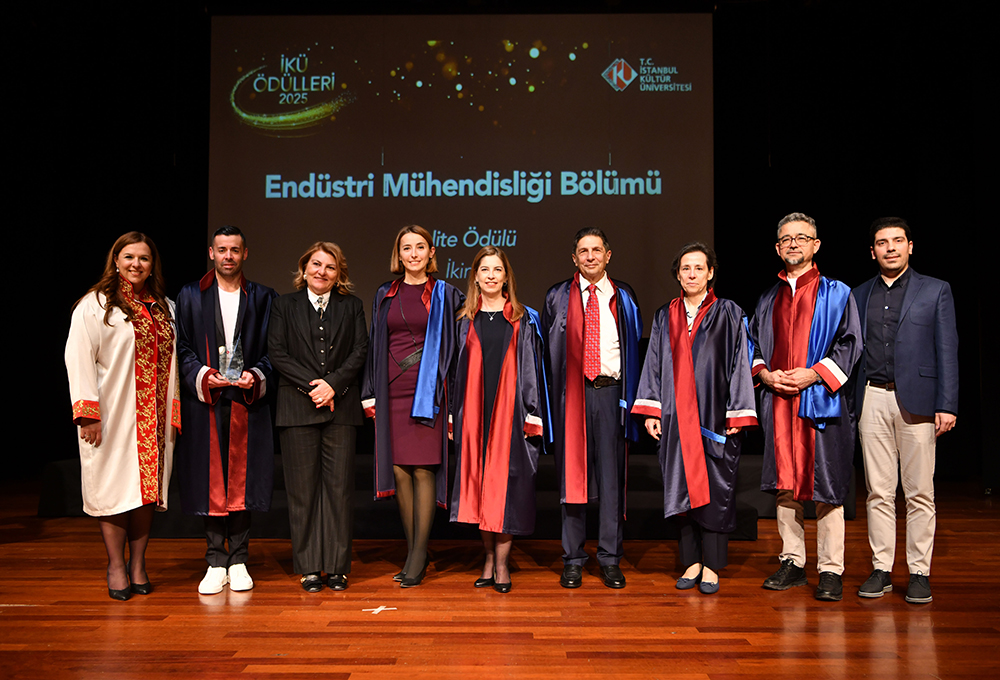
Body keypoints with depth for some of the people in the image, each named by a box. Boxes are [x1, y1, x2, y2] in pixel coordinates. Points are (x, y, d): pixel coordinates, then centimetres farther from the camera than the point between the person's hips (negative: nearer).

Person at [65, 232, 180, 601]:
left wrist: (175, 414, 6)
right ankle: (116, 566, 13)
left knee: (148, 486, 6)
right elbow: (79, 359, -8)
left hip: (154, 416, 4)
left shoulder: (165, 308, 13)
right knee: (115, 486, 0)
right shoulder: (94, 304, -1)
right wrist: (88, 413, -15)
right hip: (114, 416, -4)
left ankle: (138, 564, 17)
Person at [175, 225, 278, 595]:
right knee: (211, 482, 2)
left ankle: (239, 562, 13)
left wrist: (256, 375, -11)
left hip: (247, 402, 0)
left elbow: (272, 350, 7)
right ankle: (216, 564, 11)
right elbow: (182, 348, 6)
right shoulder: (190, 296, 9)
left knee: (242, 480, 2)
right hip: (205, 401, 0)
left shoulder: (263, 298, 9)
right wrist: (202, 375, -10)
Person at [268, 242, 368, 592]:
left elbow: (360, 351, 4)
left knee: (339, 486, 1)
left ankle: (337, 566, 10)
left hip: (341, 407, 1)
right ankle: (309, 567, 12)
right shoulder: (284, 305, 12)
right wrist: (312, 385, -11)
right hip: (297, 407, 0)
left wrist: (333, 384, -11)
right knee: (302, 488, 1)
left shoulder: (352, 306, 14)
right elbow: (277, 353, 1)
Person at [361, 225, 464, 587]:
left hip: (428, 392, -3)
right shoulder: (385, 295, 13)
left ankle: (419, 554, 4)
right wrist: (371, 394, 8)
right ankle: (413, 552, 16)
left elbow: (455, 345, 3)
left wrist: (451, 397, -4)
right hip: (392, 393, 3)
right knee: (399, 470, 4)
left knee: (423, 470, -6)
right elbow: (375, 346, 14)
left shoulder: (445, 295, 4)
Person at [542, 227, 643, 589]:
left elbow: (635, 349, 12)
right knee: (572, 473, 2)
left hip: (611, 392, 1)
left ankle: (610, 558, 13)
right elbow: (547, 351, 9)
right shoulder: (558, 298, 10)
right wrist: (552, 395, 1)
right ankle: (573, 559, 12)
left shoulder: (623, 297, 11)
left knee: (611, 475, 2)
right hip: (572, 393, 0)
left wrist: (630, 394, 2)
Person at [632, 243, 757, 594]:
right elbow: (654, 364, 10)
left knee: (714, 489, 2)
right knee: (682, 487, 6)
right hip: (676, 417, 3)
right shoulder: (665, 317, 10)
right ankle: (692, 561, 17)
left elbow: (739, 364, -2)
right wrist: (650, 411, 3)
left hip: (714, 417, -3)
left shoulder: (728, 314, 2)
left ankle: (711, 565, 13)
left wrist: (737, 414, -7)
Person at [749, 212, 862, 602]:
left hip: (820, 401, -4)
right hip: (778, 401, 4)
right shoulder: (769, 299, 15)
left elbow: (850, 342, -2)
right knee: (785, 484, 7)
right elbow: (752, 344, 18)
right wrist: (765, 374, -1)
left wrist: (814, 373, -14)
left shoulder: (836, 294, 4)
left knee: (825, 486, -2)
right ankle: (792, 562, 19)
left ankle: (831, 570, 7)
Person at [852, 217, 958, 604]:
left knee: (919, 493, 2)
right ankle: (881, 570, 14)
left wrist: (946, 405, -7)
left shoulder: (936, 291, 6)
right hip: (873, 400, 3)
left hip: (917, 400, -2)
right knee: (878, 491, 6)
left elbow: (947, 351, 1)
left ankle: (920, 573, 12)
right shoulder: (860, 295, 13)